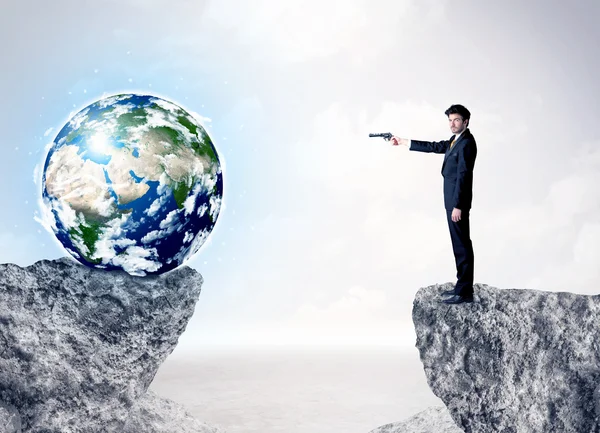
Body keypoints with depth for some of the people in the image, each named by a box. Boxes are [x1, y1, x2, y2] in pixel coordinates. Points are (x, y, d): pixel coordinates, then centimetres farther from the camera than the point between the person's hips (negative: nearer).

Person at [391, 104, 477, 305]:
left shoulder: (467, 143, -15)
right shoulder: (455, 140, 14)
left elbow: (463, 175, -20)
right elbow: (435, 147, 23)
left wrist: (457, 205, -23)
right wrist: (404, 142, 26)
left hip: (458, 200, -10)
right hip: (452, 199, 10)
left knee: (462, 244, -7)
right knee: (459, 243, 12)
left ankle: (465, 292, -3)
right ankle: (462, 286, 20)